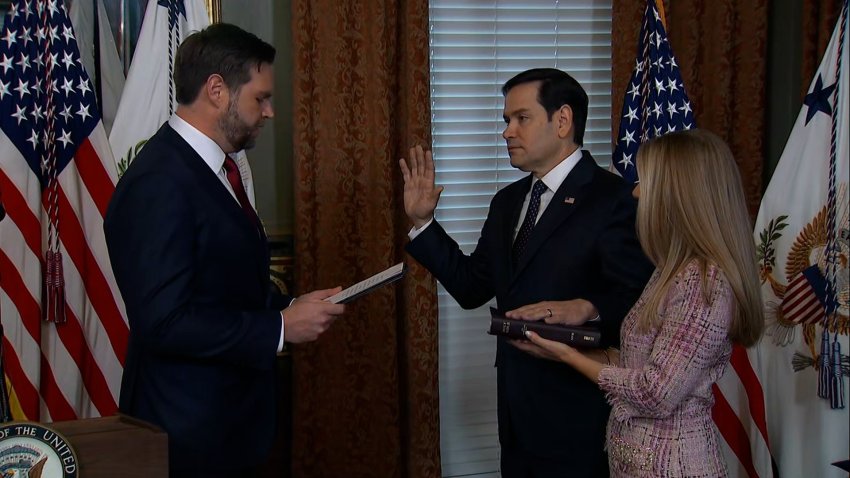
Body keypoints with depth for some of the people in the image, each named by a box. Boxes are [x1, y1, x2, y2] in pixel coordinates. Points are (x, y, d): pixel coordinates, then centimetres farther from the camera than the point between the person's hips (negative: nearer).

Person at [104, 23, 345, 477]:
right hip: (190, 430, -9)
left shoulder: (214, 167, 9)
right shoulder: (160, 183, -21)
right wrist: (280, 327, -20)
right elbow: (163, 322, -26)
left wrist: (291, 305, 2)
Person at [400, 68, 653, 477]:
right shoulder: (508, 202, 13)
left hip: (578, 417, -7)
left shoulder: (612, 199, -13)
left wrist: (587, 308, -37)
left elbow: (639, 301, -20)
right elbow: (472, 287, 11)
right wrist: (422, 222, 6)